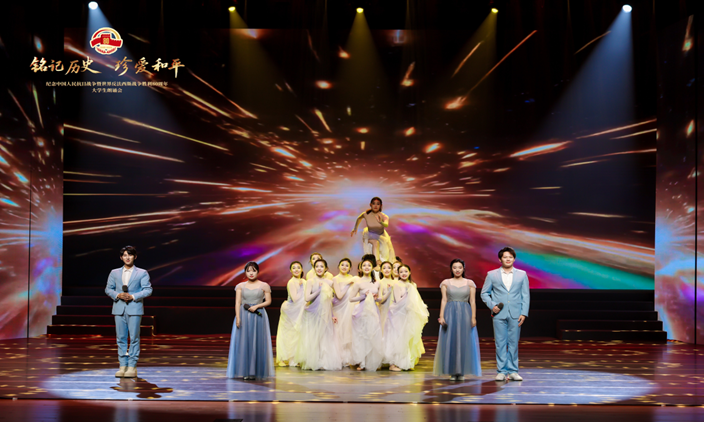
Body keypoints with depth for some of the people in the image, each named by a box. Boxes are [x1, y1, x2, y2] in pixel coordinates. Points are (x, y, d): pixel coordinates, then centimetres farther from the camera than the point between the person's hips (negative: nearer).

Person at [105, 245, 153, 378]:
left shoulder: (142, 273, 5)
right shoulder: (114, 273, 14)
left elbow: (148, 290, -1)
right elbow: (108, 289, 12)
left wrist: (133, 296, -13)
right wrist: (118, 295, -8)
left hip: (134, 309, -3)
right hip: (119, 309, 3)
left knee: (134, 338, -4)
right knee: (121, 338, 4)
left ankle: (132, 367, -1)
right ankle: (122, 366, 9)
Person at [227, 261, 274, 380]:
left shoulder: (264, 286, 5)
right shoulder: (240, 286, 7)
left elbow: (268, 301, 3)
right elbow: (237, 302, 2)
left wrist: (257, 306, -11)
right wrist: (237, 317, -9)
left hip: (258, 316, -1)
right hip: (243, 316, 1)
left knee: (257, 343, -2)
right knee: (243, 342, -2)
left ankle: (254, 371, 2)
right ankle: (244, 371, 2)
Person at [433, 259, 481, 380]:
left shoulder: (470, 283, 6)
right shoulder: (446, 283, 6)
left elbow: (472, 301, 4)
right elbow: (444, 300, 3)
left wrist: (473, 317, -5)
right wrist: (441, 316, -5)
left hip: (465, 314, 0)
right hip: (450, 314, 0)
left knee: (464, 342, 0)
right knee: (450, 342, -1)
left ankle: (462, 371, 8)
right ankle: (452, 372, 5)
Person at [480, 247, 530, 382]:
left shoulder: (522, 274, 9)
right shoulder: (492, 275, 7)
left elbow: (526, 295, 7)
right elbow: (484, 293, 11)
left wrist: (524, 313, -2)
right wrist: (492, 305, -6)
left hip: (515, 315, 1)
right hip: (499, 314, -1)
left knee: (513, 343, 3)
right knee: (500, 344, 0)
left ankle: (513, 371, 9)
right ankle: (501, 371, 5)